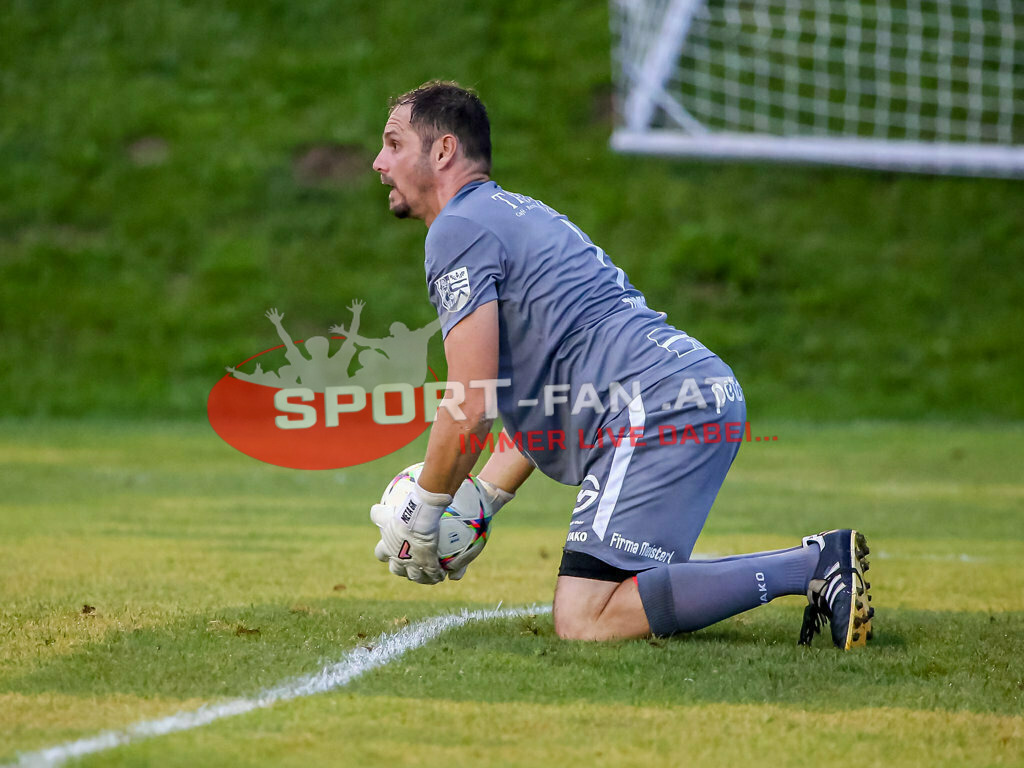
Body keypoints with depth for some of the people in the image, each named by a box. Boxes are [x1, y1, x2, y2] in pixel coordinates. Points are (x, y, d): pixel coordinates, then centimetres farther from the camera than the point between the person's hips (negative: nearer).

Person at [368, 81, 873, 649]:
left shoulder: (459, 229, -1)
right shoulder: (520, 213, 29)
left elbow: (470, 408, -9)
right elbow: (538, 396, 32)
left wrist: (421, 516, 3)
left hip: (655, 408, -10)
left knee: (583, 619, -17)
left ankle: (811, 568, -19)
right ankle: (815, 563, 4)